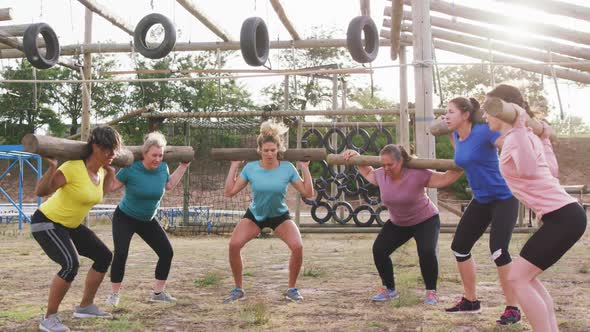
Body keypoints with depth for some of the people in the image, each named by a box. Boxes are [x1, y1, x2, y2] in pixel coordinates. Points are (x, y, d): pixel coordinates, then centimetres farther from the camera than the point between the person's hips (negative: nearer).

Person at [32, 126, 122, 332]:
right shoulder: (73, 168, -28)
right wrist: (52, 167, -45)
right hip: (46, 222, -9)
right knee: (70, 264, -29)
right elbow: (40, 192, -33)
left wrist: (111, 172, 16)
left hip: (70, 226, 9)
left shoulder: (100, 171, -1)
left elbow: (99, 193, 21)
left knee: (104, 256, 10)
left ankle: (85, 307, 25)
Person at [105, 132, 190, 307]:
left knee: (167, 251, 0)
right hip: (124, 218, -5)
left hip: (147, 220, 5)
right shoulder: (131, 168, -25)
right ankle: (114, 294, -2)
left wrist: (183, 167, 8)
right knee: (121, 254, -20)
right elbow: (111, 186, -16)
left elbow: (169, 185, 10)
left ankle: (158, 292, 14)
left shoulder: (163, 168, -11)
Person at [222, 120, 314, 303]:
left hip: (280, 215, 0)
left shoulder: (287, 168, -17)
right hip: (254, 214, 1)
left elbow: (308, 193, -14)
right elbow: (229, 192, -11)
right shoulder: (250, 168, -15)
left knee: (297, 246, -24)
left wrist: (305, 168, -18)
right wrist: (234, 166, -12)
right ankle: (238, 289, 0)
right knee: (233, 245, -21)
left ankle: (292, 289, -1)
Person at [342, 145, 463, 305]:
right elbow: (367, 172, 10)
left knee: (427, 252, -26)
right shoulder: (381, 175, -14)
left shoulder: (417, 174, -29)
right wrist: (355, 156, 1)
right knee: (379, 249, -8)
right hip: (397, 223, 5)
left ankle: (431, 292, -5)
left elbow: (445, 178, -26)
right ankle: (389, 289, 10)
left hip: (425, 220, -5)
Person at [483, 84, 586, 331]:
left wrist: (519, 127, -30)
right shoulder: (526, 137, 16)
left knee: (517, 278, -8)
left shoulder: (515, 138, -13)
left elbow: (527, 170, -34)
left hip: (562, 217, -10)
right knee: (526, 277, 17)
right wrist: (544, 140, 34)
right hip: (564, 215, 10)